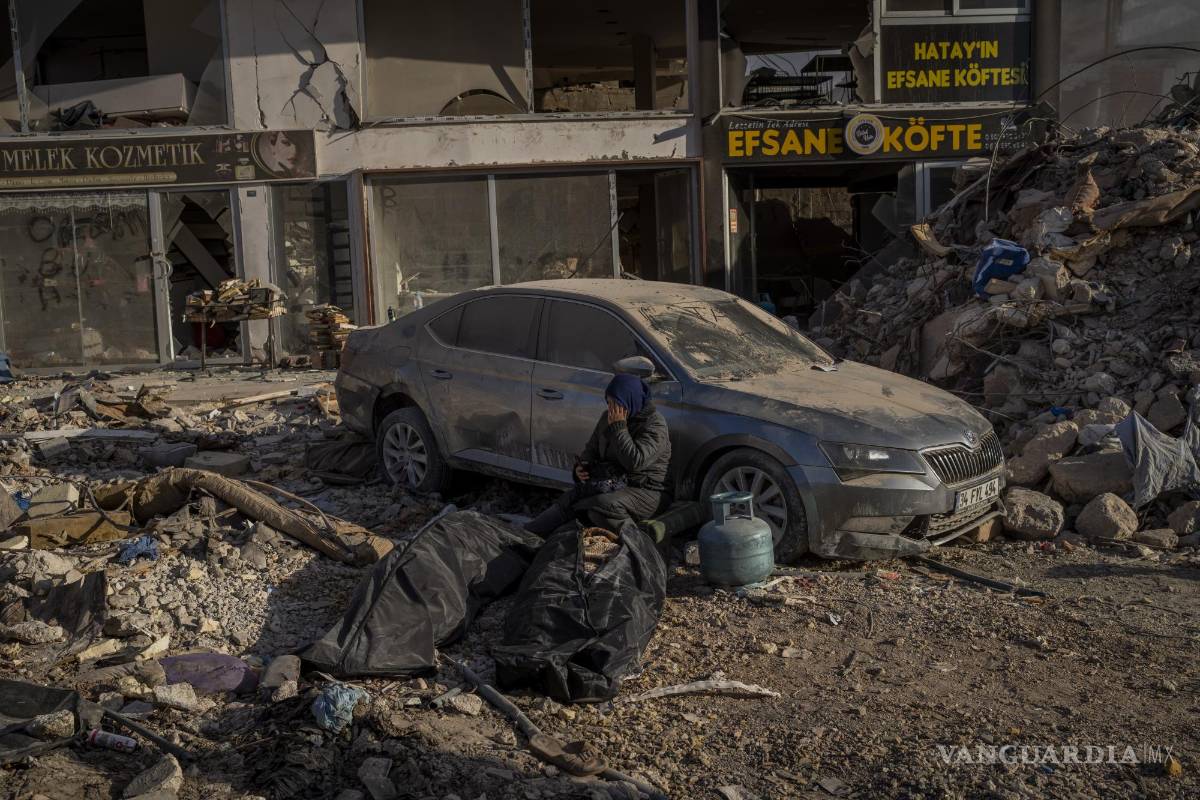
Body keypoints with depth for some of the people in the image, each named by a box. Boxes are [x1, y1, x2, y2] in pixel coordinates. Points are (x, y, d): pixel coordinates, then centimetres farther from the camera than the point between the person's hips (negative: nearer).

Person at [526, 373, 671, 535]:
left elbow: (635, 461, -27)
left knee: (603, 506, -35)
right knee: (566, 502, -14)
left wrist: (618, 427, -22)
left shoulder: (654, 423, -14)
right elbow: (592, 449, 21)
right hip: (613, 482, 7)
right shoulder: (607, 418, 9)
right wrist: (582, 466, -1)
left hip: (648, 490, -7)